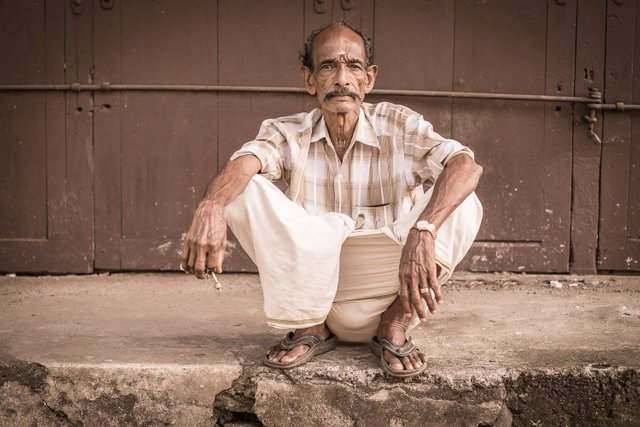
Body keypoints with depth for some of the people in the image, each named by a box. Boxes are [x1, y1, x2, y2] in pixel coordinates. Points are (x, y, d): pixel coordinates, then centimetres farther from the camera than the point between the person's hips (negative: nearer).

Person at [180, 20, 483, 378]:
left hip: (384, 293, -1)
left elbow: (467, 165, -23)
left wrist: (422, 231, -42)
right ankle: (310, 328, -7)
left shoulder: (397, 127, -5)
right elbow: (245, 161, -24)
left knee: (462, 205, -24)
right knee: (246, 190, -20)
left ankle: (395, 327, -7)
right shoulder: (289, 135, -2)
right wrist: (212, 206, -48)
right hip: (312, 293, 1)